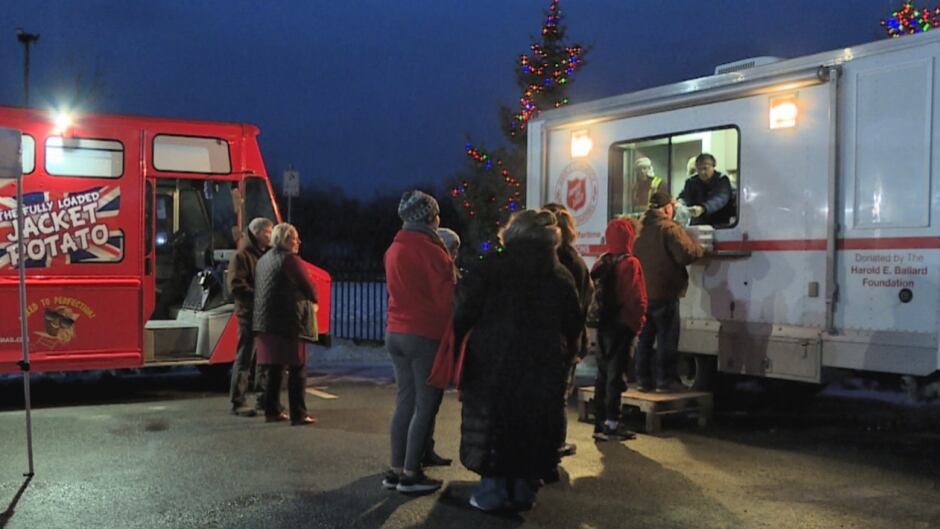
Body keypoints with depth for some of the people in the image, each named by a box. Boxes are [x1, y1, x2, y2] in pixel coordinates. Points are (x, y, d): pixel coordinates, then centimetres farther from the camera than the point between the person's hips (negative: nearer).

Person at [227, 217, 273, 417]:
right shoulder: (242, 256, -7)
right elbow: (236, 286, -15)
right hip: (249, 314, -7)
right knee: (245, 358, -3)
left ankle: (264, 398, 22)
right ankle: (237, 402, 2)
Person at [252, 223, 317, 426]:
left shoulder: (264, 259, 16)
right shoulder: (290, 259, -9)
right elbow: (309, 288, -7)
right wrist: (313, 301, 15)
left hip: (264, 321, 8)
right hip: (288, 322, -8)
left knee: (273, 368, 13)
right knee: (297, 369, -2)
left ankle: (272, 411, 16)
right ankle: (298, 414, -2)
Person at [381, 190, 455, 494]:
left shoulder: (394, 250, 9)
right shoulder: (430, 250, -14)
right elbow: (446, 297, -12)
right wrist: (450, 333, -2)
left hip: (396, 332, 8)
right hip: (426, 336, -7)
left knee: (405, 401, 13)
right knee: (426, 404, 0)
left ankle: (396, 469, 15)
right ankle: (411, 474, 1)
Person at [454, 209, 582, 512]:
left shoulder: (493, 265, -4)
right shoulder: (561, 275, 7)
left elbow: (466, 309, -8)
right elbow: (573, 325, 9)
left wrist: (453, 342, 1)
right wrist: (564, 360, 18)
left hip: (493, 361, -3)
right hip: (543, 365, 3)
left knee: (493, 420, 6)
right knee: (534, 425, 11)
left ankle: (494, 488, 8)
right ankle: (523, 489, 15)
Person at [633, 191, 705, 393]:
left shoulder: (641, 229, 12)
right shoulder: (669, 228, -13)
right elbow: (687, 253, -22)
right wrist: (701, 249, -2)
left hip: (642, 293, 7)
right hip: (664, 294, -7)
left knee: (645, 338, 12)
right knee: (667, 339, 0)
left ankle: (643, 379, 16)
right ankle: (665, 380, 1)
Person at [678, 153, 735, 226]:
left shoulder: (722, 180, -9)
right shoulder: (691, 181, 2)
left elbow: (719, 200, -28)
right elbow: (684, 197, -12)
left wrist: (702, 209, -48)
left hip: (721, 225, -3)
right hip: (698, 225, 3)